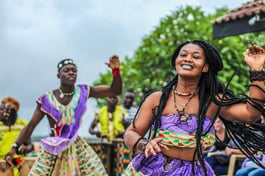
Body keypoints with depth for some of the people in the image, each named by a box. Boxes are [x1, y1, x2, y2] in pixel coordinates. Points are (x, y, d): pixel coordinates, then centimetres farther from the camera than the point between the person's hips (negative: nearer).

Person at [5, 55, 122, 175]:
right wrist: (15, 147, -9)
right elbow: (31, 126, -2)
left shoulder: (83, 92, -2)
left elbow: (115, 91, -5)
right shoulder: (47, 99, -7)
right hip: (52, 150, -1)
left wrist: (116, 70, -22)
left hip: (77, 147, 1)